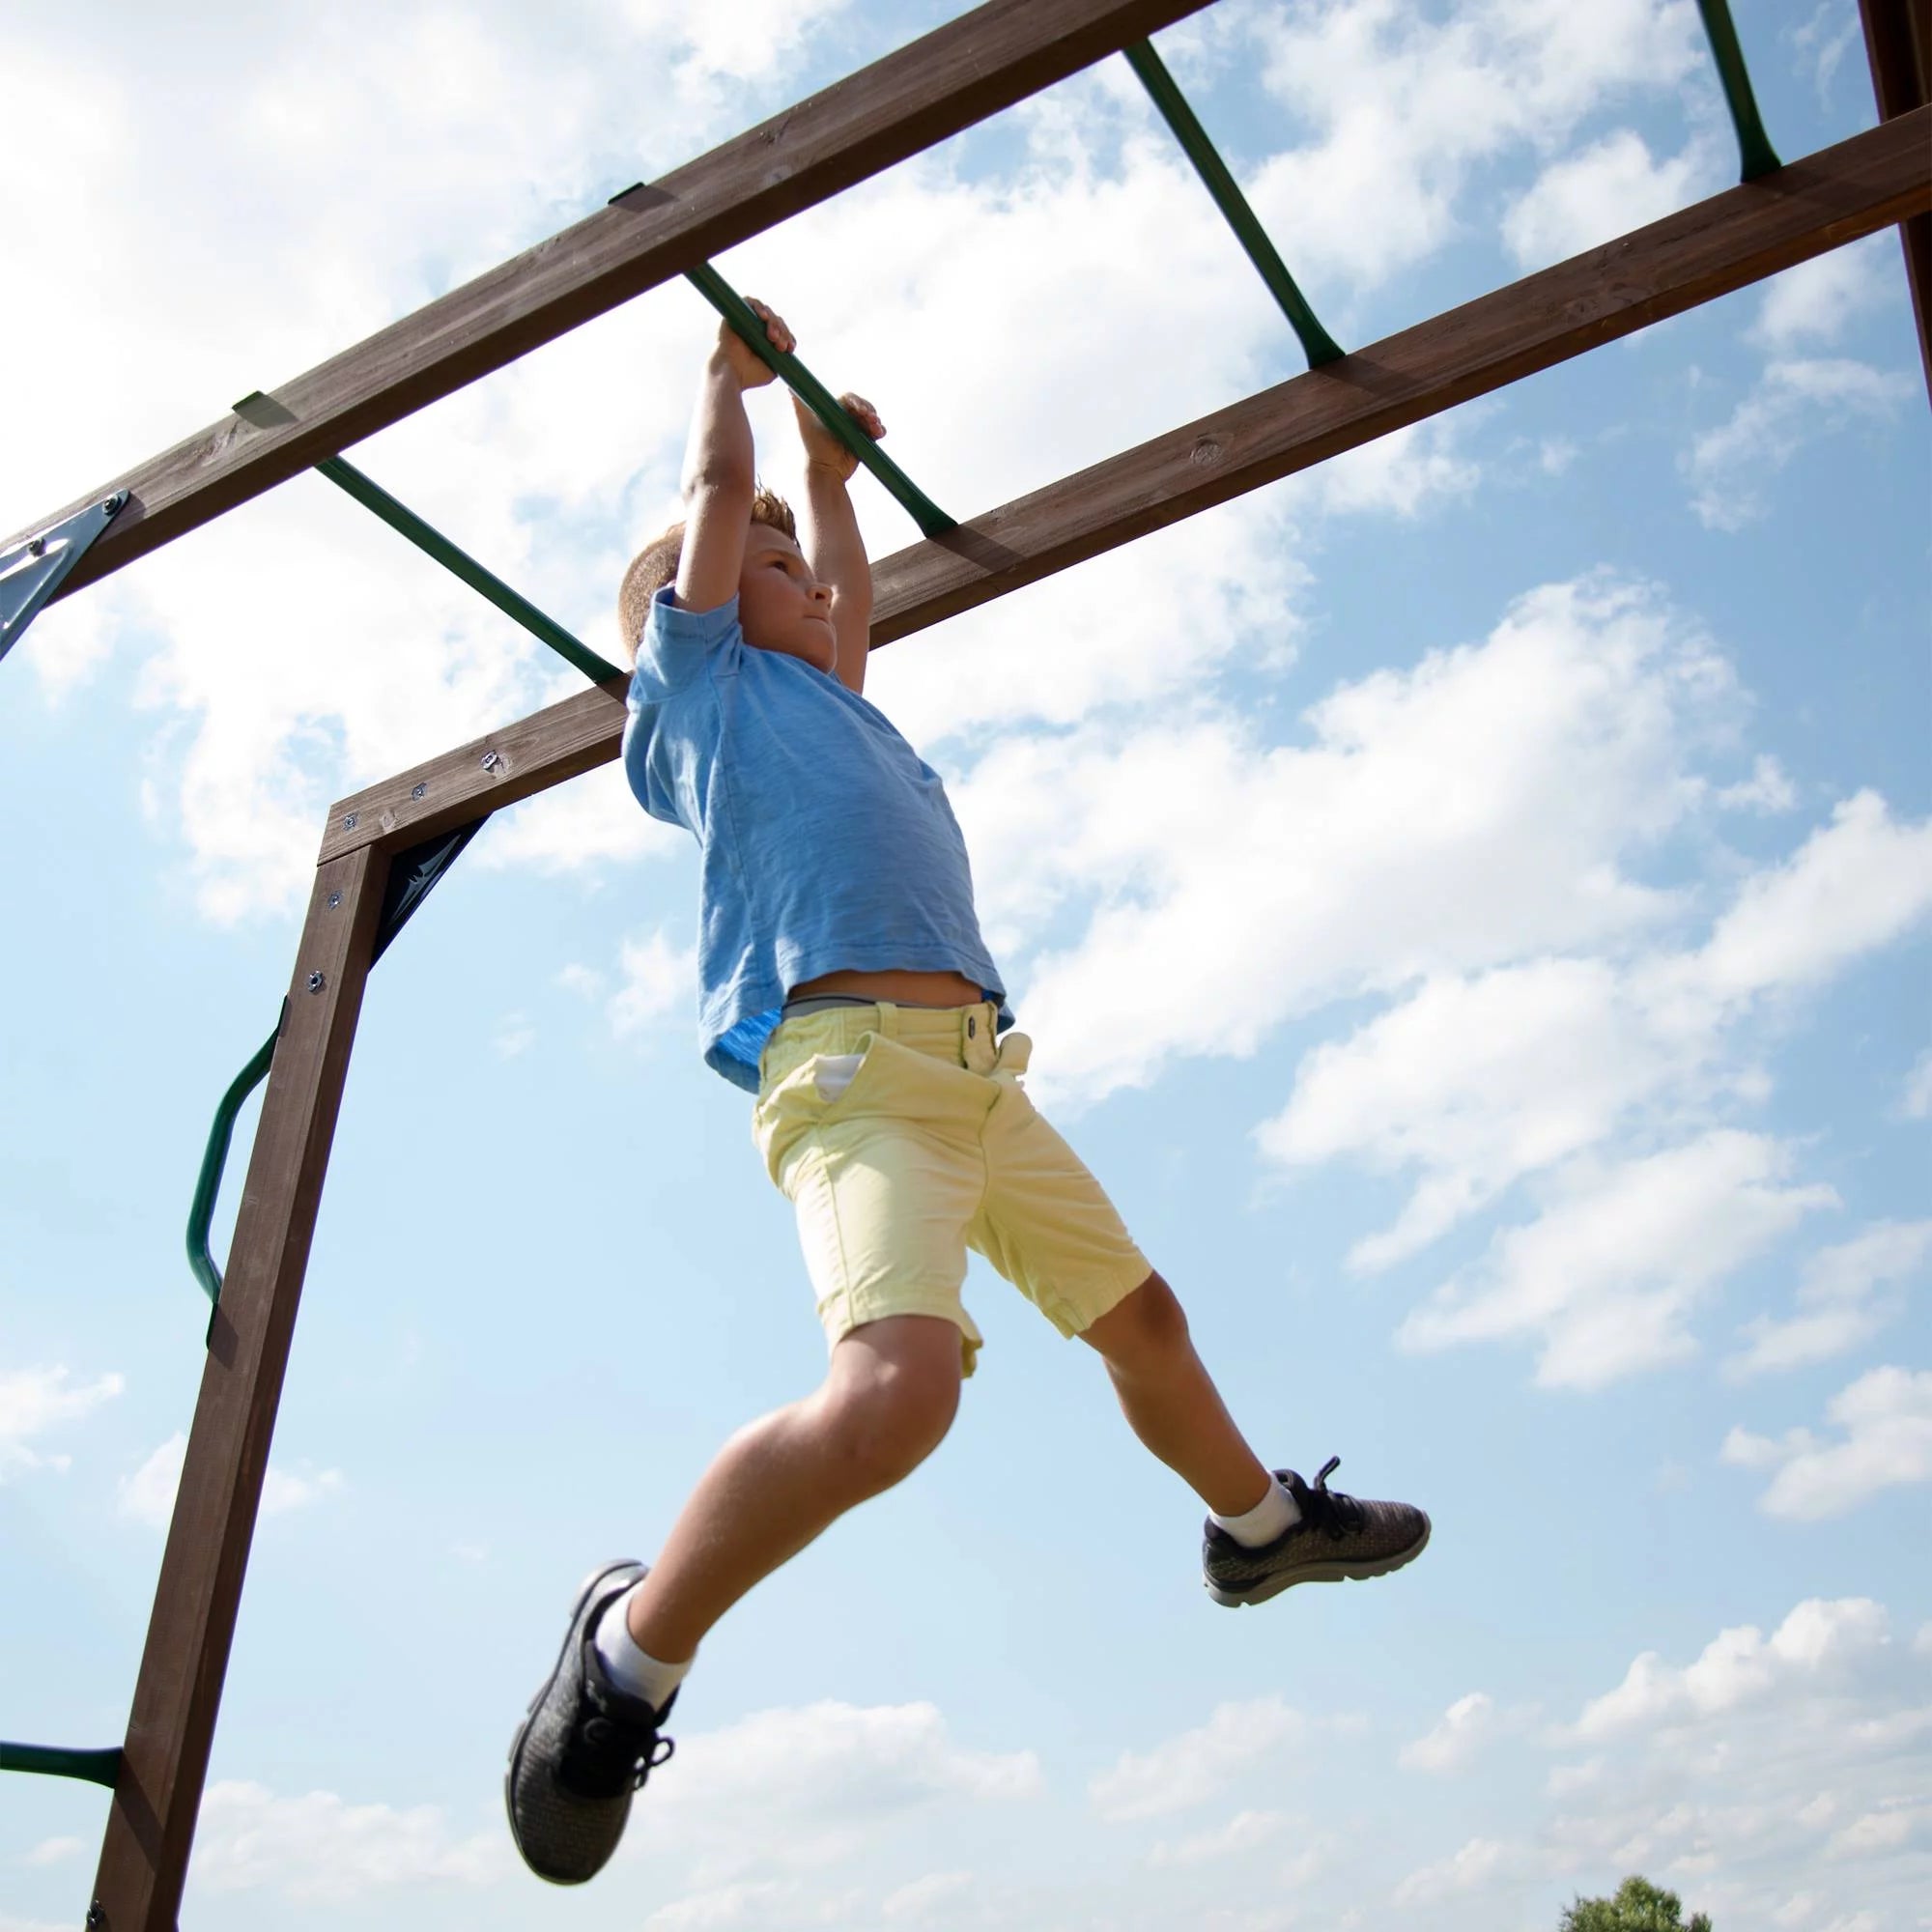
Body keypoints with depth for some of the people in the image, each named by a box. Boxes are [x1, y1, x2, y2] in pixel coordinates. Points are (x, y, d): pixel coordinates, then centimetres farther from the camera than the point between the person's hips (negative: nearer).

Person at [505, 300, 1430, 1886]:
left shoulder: (820, 695, 33)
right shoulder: (698, 668, 14)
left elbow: (849, 591, 49)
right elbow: (718, 491, 18)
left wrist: (832, 470, 58)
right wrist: (735, 371, 35)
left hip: (974, 1069, 9)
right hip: (851, 1055, -9)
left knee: (1140, 1312, 20)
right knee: (897, 1385, -30)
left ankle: (1259, 1523, 44)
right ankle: (635, 1649, -10)